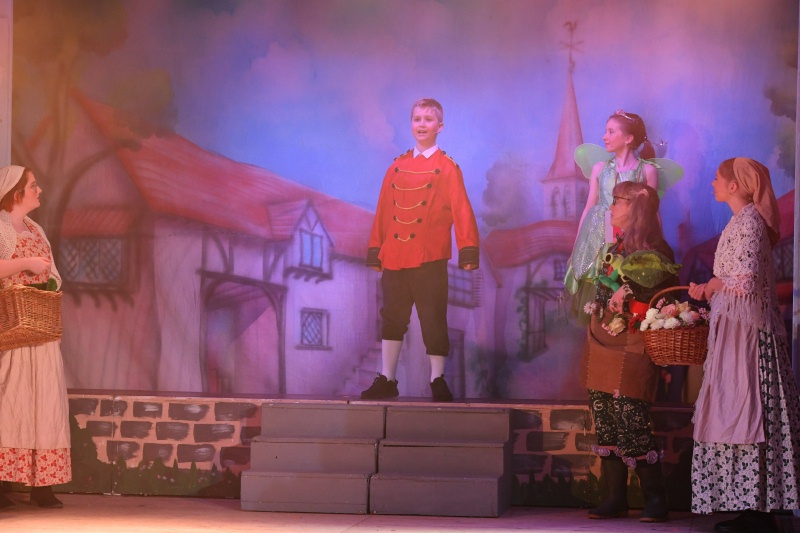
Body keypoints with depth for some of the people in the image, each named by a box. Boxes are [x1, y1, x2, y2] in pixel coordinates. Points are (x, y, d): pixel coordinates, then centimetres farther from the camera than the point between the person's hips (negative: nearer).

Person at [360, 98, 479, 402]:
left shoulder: (446, 168, 0)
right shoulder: (397, 167, 13)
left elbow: (461, 210, -8)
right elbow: (383, 210, 12)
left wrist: (468, 251, -16)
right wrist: (375, 250, 9)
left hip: (430, 260, -4)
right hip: (394, 257, 4)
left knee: (433, 319, -1)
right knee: (392, 318, 9)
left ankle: (438, 381, 9)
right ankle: (386, 380, 18)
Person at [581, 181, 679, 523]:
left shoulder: (654, 250, -8)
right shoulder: (616, 248, 16)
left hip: (631, 350, -8)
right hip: (601, 347, 8)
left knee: (631, 423, -12)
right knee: (605, 424, 6)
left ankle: (655, 499, -2)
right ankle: (615, 498, 12)